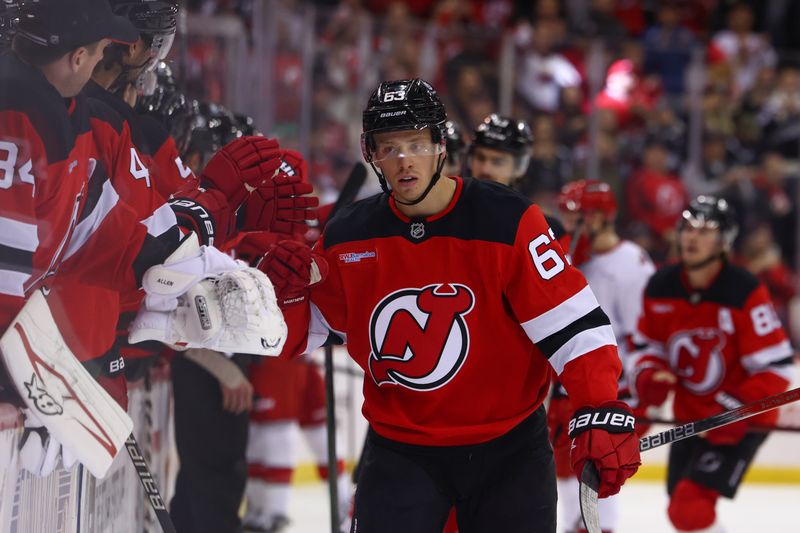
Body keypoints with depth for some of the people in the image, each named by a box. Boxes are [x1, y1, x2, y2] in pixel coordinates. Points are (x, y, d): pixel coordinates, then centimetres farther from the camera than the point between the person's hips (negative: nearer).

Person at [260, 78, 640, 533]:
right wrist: (283, 292, -14)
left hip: (508, 445, -2)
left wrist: (602, 411, -28)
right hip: (400, 449, 2)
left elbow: (572, 322, -17)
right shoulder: (348, 238, -2)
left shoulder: (507, 222, -14)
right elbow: (304, 333, 8)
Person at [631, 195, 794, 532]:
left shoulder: (745, 294, -22)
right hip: (689, 416, 7)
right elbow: (648, 344, 10)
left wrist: (732, 410, -29)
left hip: (740, 420, -7)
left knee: (690, 506, -21)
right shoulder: (661, 288, -5)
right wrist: (648, 379, -11)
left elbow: (776, 369, -21)